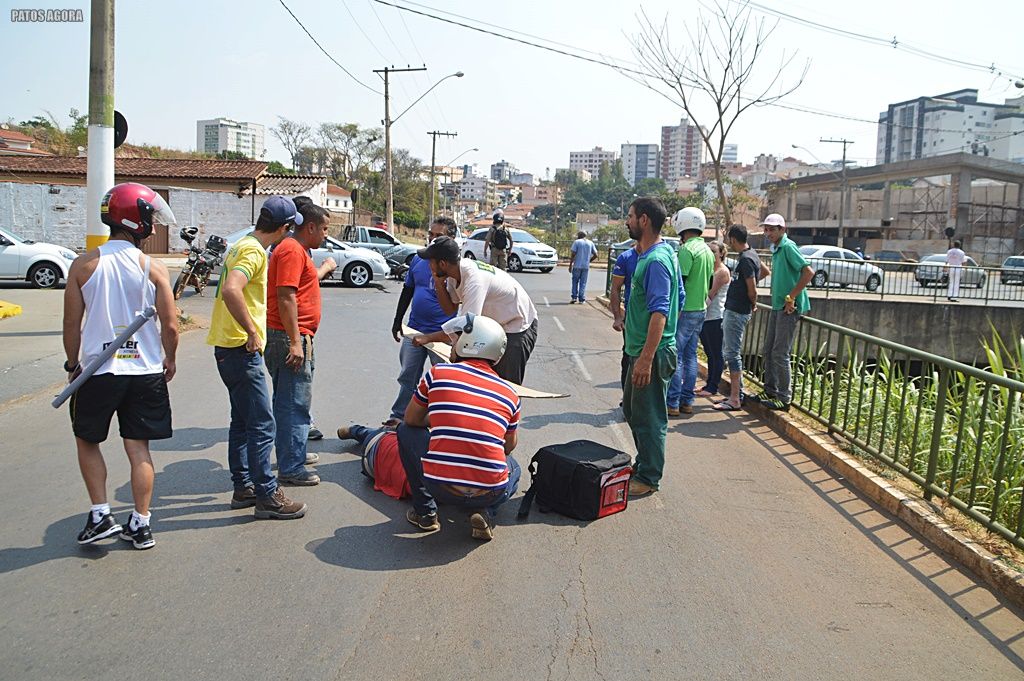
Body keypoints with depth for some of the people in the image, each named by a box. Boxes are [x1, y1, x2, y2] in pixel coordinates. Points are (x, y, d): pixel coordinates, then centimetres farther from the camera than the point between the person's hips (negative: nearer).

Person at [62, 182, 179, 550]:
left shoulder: (84, 265, -5)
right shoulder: (153, 268, -7)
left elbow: (71, 324, -1)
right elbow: (169, 325, -5)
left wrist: (73, 364, 13)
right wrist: (169, 360, 12)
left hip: (97, 369, 0)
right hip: (145, 370, 1)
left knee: (87, 440, 19)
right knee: (139, 448, 10)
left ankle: (100, 515, 14)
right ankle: (140, 525, 14)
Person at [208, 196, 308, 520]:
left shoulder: (242, 246, 15)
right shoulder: (254, 251, -16)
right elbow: (231, 290, -32)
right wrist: (252, 331, -25)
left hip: (230, 347, 10)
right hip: (241, 349, -10)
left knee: (242, 420, 16)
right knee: (262, 424, -6)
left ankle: (243, 487, 25)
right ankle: (267, 496, 0)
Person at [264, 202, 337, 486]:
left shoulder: (296, 249, 18)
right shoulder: (293, 250, -15)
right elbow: (285, 297, -22)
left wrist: (324, 268, 45)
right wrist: (295, 342, -25)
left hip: (292, 337, 11)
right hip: (291, 337, -11)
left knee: (287, 402, 19)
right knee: (296, 404, -6)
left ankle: (292, 453, 32)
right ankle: (291, 469, 0)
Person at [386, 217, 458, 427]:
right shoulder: (418, 259, 7)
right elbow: (407, 292, 16)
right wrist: (397, 322, 18)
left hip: (442, 333, -5)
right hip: (415, 329, 5)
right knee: (408, 377, 15)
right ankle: (399, 415, 28)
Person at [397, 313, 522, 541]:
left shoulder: (437, 373, 1)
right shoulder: (509, 393, 7)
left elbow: (411, 420, 15)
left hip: (440, 486, -2)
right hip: (490, 493, 2)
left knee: (406, 431, 24)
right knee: (512, 466, 38)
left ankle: (425, 511, 22)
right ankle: (487, 514, 11)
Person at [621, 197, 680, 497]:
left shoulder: (656, 260, -20)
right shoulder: (647, 255, 12)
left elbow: (660, 312, -28)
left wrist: (646, 359, -31)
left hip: (652, 352, -11)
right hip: (640, 349, 11)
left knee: (648, 416, 1)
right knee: (632, 409, 21)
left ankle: (648, 478, 13)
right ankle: (644, 464, 36)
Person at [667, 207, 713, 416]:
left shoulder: (687, 249, -16)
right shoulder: (708, 251, 12)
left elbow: (679, 283, -19)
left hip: (685, 311, -9)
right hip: (701, 310, 9)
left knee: (675, 356, -4)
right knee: (690, 355, 13)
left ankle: (673, 403, -2)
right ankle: (687, 401, 17)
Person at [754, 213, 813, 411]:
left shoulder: (788, 247, -14)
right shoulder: (776, 250, 14)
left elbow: (808, 272, -23)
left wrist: (791, 298, -21)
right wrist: (777, 300, 16)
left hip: (789, 308, -10)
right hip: (777, 306, 10)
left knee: (780, 354, -6)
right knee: (769, 350, 14)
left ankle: (784, 397, 4)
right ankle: (770, 391, 25)